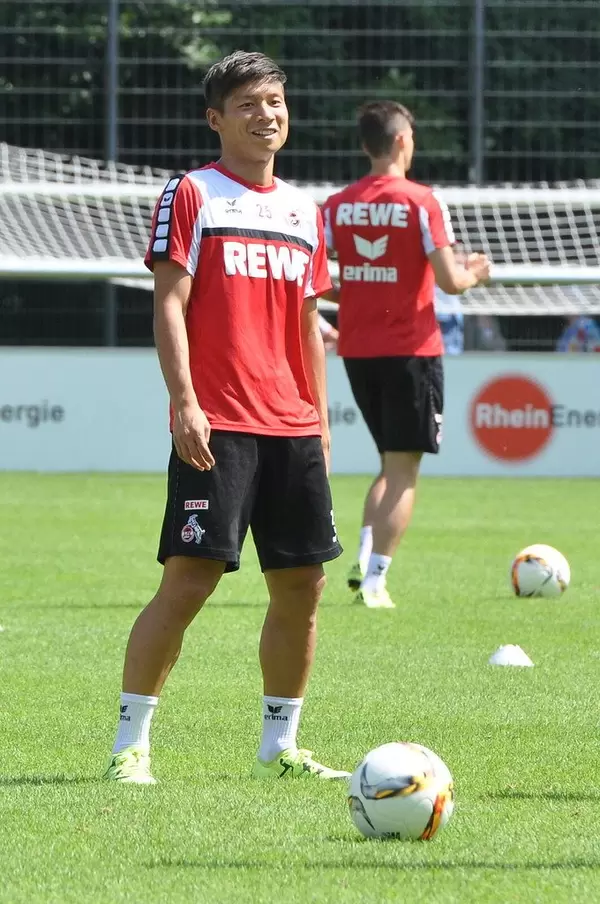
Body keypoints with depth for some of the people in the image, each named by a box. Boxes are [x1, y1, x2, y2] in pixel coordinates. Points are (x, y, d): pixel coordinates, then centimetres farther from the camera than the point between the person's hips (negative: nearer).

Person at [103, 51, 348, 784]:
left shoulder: (304, 211, 17)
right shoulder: (192, 195, -1)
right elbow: (169, 304, -8)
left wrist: (319, 422, 17)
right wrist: (184, 401, -18)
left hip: (292, 428, 6)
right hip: (217, 429, -6)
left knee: (302, 586, 5)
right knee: (189, 580, -11)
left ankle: (278, 748, 16)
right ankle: (130, 744, -5)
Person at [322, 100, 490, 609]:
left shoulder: (337, 206, 3)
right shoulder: (422, 203, -10)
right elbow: (448, 280, -16)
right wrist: (474, 274, 5)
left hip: (357, 352, 5)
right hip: (410, 351, -5)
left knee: (393, 462, 20)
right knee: (403, 471, 1)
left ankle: (365, 560, 3)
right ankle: (375, 578, -7)